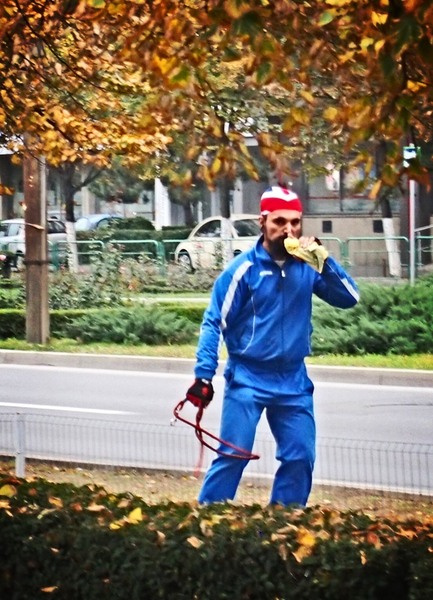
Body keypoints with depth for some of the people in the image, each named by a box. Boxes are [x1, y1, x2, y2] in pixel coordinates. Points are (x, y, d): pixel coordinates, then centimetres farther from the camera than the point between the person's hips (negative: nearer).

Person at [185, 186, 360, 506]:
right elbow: (214, 323, -7)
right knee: (233, 456, -8)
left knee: (300, 459, 4)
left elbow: (349, 298, -5)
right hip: (248, 380, -4)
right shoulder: (244, 268, -10)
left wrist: (325, 261, -19)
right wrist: (204, 375, -15)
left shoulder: (307, 266, 1)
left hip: (294, 381, 4)